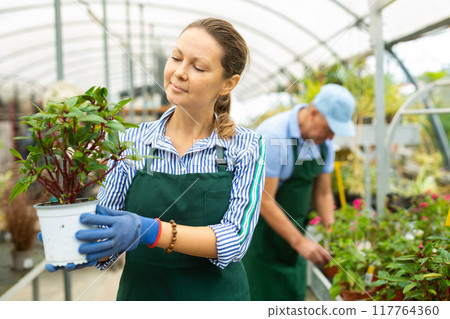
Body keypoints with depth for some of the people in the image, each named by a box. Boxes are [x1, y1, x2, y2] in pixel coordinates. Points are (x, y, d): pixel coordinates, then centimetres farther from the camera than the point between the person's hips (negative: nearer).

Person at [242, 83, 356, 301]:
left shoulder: (323, 142, -1)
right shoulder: (273, 135, -25)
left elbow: (322, 193, 8)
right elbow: (264, 201, -25)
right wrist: (300, 242, -24)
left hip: (291, 227, 7)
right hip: (261, 224, -7)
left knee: (294, 294, 11)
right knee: (263, 295, -1)